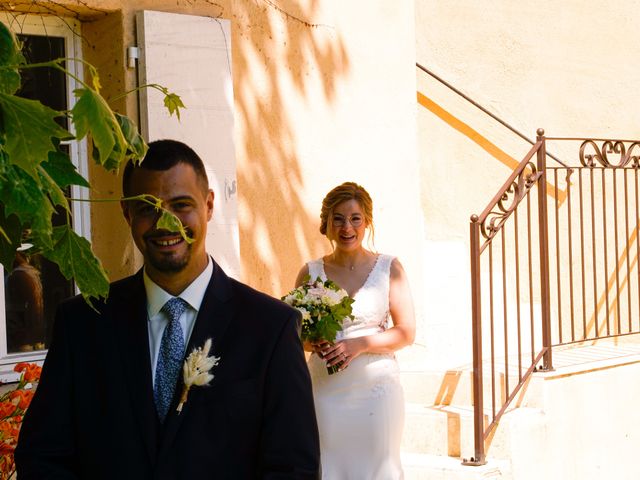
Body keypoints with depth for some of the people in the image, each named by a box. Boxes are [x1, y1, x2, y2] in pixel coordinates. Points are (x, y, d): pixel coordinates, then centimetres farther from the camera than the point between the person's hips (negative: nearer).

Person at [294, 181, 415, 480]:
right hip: (325, 389, 1)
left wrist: (360, 344, -14)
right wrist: (313, 343, -10)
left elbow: (406, 332, 0)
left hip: (376, 388, -1)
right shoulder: (310, 273, 4)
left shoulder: (389, 268, 1)